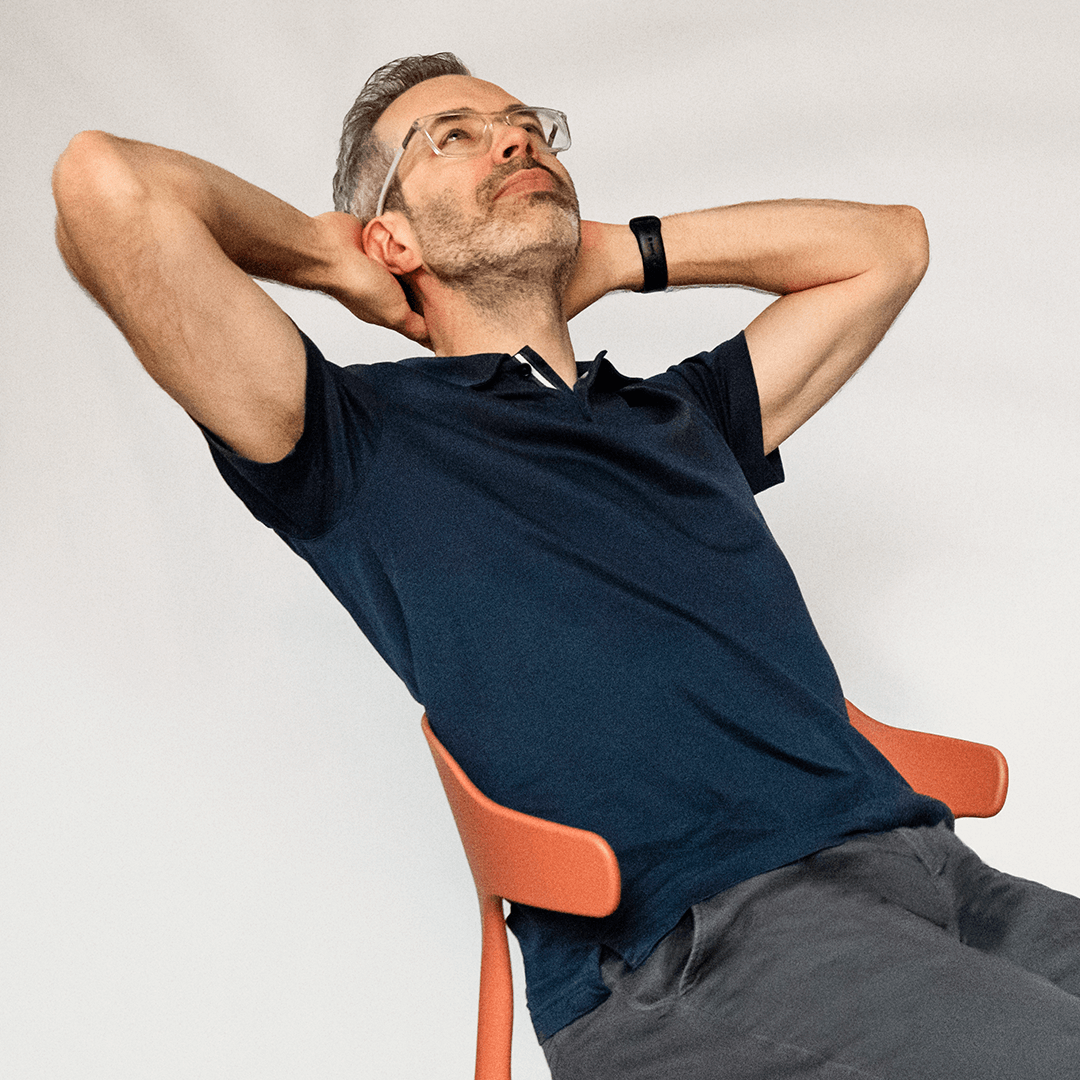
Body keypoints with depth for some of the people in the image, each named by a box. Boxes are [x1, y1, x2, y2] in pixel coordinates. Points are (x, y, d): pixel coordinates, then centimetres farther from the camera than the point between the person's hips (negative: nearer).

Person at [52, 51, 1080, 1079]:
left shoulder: (680, 414, 25)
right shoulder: (370, 441, 7)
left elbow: (886, 242, 35)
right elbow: (105, 183, -5)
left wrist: (616, 255, 29)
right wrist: (333, 257, 14)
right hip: (692, 936, -7)